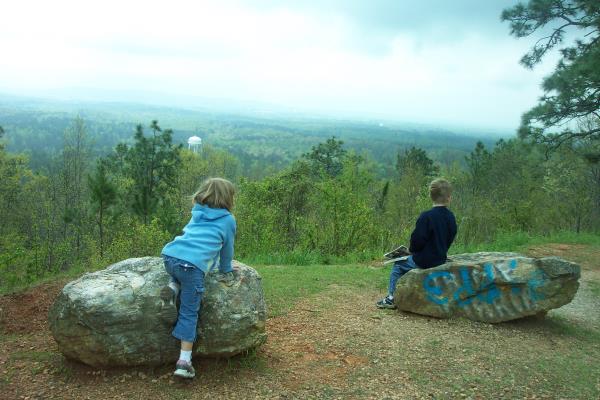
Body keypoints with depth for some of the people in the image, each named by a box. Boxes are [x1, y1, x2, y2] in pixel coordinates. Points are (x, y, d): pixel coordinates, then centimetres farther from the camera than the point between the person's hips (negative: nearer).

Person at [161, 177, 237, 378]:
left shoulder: (197, 214, 28)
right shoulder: (228, 220, 13)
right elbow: (227, 248, 21)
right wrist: (226, 269, 40)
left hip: (170, 255, 5)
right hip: (193, 265, -5)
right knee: (189, 314, 2)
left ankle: (173, 287, 10)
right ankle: (184, 362, -1)